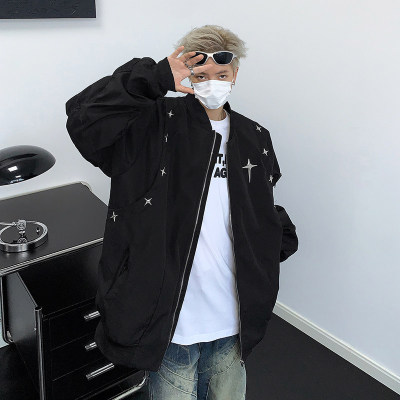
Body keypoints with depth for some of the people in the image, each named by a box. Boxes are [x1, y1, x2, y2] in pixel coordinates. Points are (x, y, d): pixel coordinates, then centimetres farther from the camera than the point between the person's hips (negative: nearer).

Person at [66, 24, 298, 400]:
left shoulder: (254, 138, 5)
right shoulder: (156, 126, -9)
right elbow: (85, 116, -24)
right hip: (172, 319, -4)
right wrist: (156, 78, -27)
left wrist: (282, 239, 4)